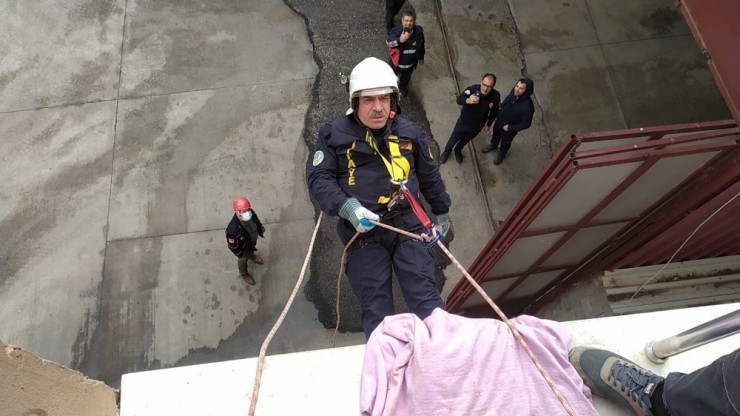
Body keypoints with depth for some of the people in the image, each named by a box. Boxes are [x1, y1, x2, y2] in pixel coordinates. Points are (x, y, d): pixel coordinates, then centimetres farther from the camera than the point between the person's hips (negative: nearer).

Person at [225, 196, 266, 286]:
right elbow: (232, 246, -30)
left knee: (252, 250, 39)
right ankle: (244, 274, 61)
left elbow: (257, 221, -7)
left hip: (252, 241, 4)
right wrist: (240, 255, -13)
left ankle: (252, 255, 75)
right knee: (243, 260, 29)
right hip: (243, 248, -4)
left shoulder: (251, 213, -33)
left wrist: (261, 231, 10)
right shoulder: (233, 230, -49)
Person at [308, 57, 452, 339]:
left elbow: (430, 176, 23)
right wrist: (347, 207, -20)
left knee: (425, 294, -6)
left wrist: (441, 212, 31)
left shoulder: (410, 133, 11)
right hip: (362, 231, -2)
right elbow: (319, 178, -3)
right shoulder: (334, 133, 2)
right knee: (375, 305, -4)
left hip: (408, 223, 2)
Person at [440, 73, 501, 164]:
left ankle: (458, 151, 62)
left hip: (477, 126, 2)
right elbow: (459, 99, -48)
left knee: (465, 140, 29)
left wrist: (489, 124, 7)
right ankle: (447, 151, 55)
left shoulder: (496, 96, -24)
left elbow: (494, 111, -4)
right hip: (463, 122, -2)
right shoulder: (473, 89, -34)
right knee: (454, 139, 22)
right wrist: (468, 100, -70)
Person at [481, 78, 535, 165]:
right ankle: (493, 145, 64)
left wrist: (510, 128, -20)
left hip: (509, 129, -4)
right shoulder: (514, 91, -24)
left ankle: (501, 154, 57)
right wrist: (500, 111, 0)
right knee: (496, 133, 32)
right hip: (500, 120, 4)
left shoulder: (527, 107, -40)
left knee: (505, 142, 26)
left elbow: (526, 124, -25)